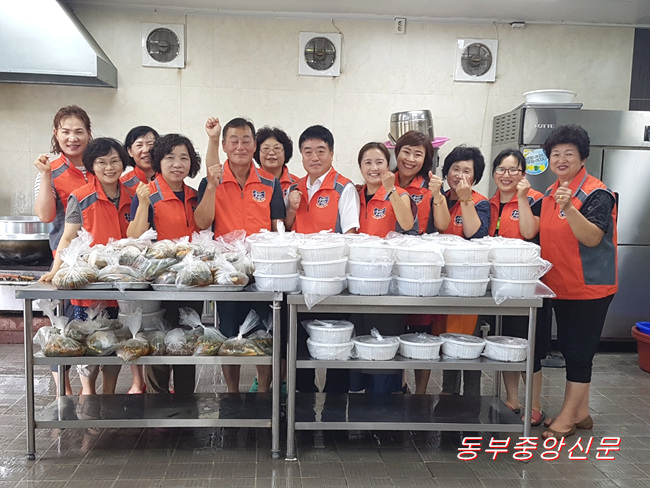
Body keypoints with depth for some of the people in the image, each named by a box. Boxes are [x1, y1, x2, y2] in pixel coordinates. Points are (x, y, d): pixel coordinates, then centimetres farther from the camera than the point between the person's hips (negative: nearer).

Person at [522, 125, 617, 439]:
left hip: (590, 288, -8)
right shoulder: (551, 194, 9)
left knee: (579, 353, 0)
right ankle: (580, 413, 29)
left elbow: (592, 238, -26)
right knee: (569, 350, 15)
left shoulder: (597, 194, -14)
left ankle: (567, 418, 11)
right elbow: (530, 231, 6)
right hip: (560, 286, 8)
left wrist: (569, 209, -39)